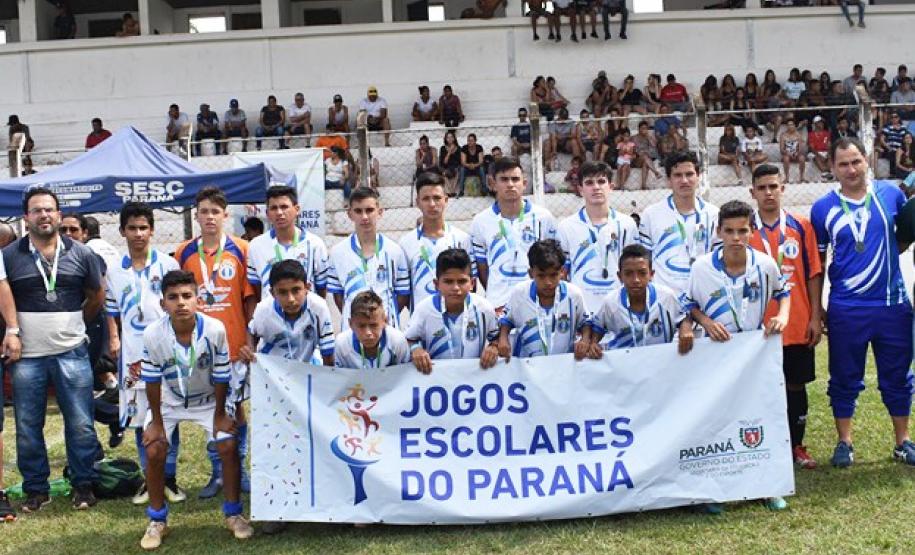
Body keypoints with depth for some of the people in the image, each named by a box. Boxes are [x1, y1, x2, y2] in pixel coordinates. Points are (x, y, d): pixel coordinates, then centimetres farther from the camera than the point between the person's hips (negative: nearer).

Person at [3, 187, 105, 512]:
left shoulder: (80, 254, 3)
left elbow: (97, 296, 15)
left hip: (71, 354, 0)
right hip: (26, 356, 0)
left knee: (80, 425, 4)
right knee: (28, 427, 8)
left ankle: (83, 486, 19)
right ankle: (35, 489, 22)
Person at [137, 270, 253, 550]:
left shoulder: (215, 330, -31)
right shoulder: (153, 335, -28)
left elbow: (221, 377, -17)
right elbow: (152, 381, -15)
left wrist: (220, 415, -9)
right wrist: (156, 421, -9)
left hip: (208, 399, 0)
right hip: (169, 401, 1)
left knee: (229, 446, -12)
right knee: (154, 452, -10)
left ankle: (233, 514, 10)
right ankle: (157, 521, 12)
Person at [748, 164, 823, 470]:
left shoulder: (801, 226, 3)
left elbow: (813, 274, 4)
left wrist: (815, 317, -1)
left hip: (798, 325, 1)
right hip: (759, 327, -1)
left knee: (796, 385, 10)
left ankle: (796, 445, 22)